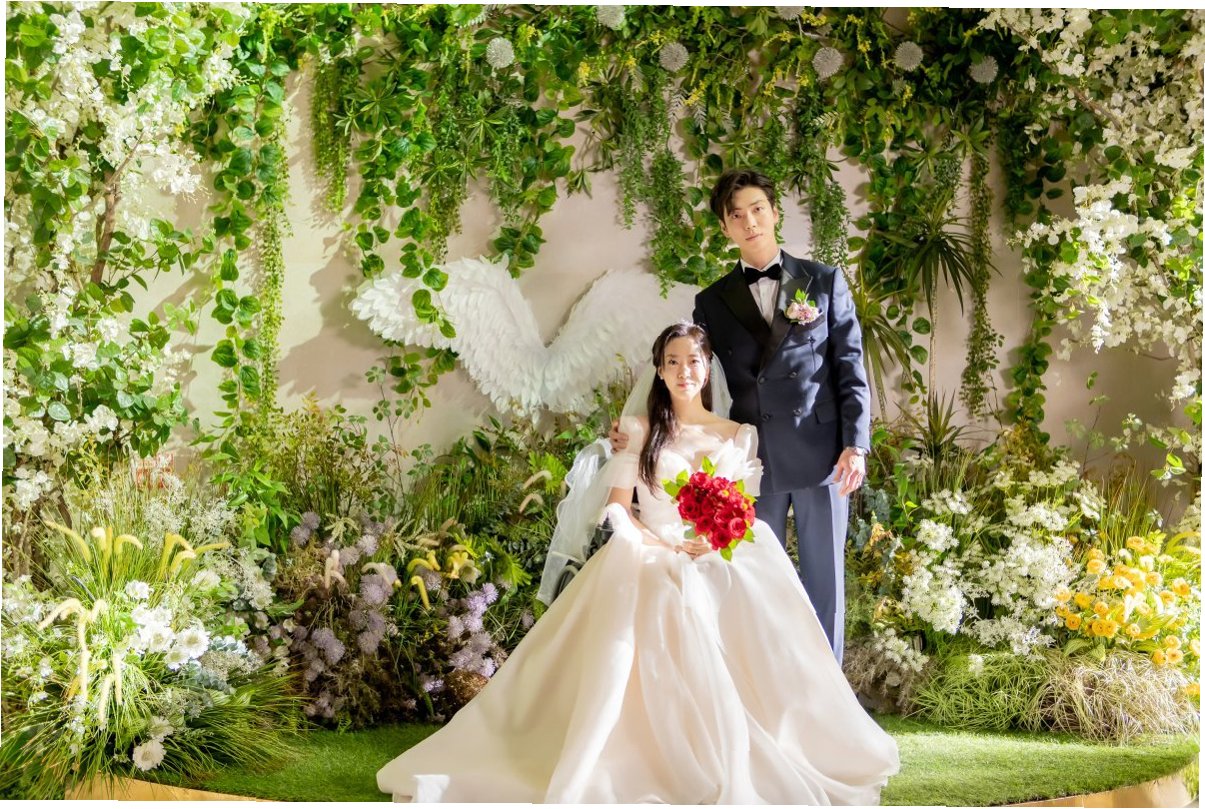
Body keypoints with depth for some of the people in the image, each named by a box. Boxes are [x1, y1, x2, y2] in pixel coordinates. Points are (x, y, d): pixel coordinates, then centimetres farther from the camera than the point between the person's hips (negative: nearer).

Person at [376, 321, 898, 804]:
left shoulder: (737, 435, 17)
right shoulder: (639, 432, 12)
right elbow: (618, 509, 4)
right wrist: (661, 545, -12)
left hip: (723, 564, 2)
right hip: (650, 560, -2)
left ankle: (733, 768, -17)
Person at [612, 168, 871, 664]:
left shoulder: (825, 282, 6)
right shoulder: (712, 302, 10)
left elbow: (851, 369, 3)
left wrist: (856, 445, -7)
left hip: (821, 455, -1)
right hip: (754, 463, 1)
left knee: (823, 577, 6)